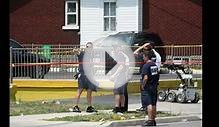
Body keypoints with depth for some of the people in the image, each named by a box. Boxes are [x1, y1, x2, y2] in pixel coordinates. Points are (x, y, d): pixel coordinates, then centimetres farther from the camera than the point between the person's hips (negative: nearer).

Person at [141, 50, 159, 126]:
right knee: (153, 104, 12)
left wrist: (142, 85, -13)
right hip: (154, 87, 8)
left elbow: (145, 78, -23)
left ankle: (150, 120, -15)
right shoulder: (155, 65, 11)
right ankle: (153, 120, 18)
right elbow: (157, 76, 16)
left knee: (148, 104, -10)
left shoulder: (146, 66, -15)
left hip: (147, 87, -8)